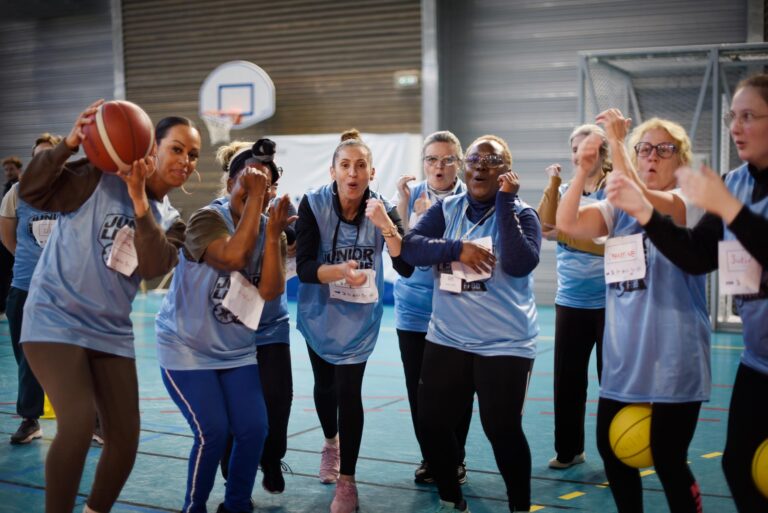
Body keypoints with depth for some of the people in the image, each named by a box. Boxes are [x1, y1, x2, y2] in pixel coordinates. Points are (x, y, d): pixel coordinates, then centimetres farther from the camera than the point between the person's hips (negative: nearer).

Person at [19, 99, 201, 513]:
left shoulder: (169, 220, 8)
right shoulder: (101, 178, -6)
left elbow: (155, 267, -13)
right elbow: (32, 191, -17)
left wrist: (140, 203, -25)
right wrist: (69, 143, -31)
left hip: (112, 332, 6)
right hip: (56, 320, -6)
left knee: (125, 439, 8)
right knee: (79, 422, -23)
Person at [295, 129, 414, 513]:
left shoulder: (383, 210, -15)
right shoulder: (313, 204, -18)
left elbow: (406, 268, -24)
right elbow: (303, 268, -23)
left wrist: (385, 225, -38)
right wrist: (340, 271, -42)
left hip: (359, 316, -1)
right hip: (319, 313, 1)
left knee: (349, 391, -10)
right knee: (324, 384, 18)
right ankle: (331, 442, 49)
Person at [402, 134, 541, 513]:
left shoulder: (521, 213, -5)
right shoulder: (446, 208, 6)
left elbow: (520, 265, -21)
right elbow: (410, 247, -5)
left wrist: (505, 202, -20)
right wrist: (457, 248, -20)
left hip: (505, 343, -4)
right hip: (446, 338, 5)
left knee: (502, 429, -4)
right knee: (431, 423, 8)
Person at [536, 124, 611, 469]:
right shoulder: (563, 191, 9)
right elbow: (545, 226, -8)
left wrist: (563, 234, -13)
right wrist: (554, 183, -8)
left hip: (609, 302, -4)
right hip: (569, 301, 4)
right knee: (567, 379, 8)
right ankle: (568, 450, 20)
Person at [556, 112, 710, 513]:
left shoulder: (690, 202, -6)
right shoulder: (618, 207, 11)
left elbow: (638, 197, -25)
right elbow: (567, 224, -4)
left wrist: (615, 140, -19)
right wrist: (582, 170, -11)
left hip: (672, 358, -6)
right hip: (623, 356, 6)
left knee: (668, 459, -2)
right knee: (611, 447, 12)